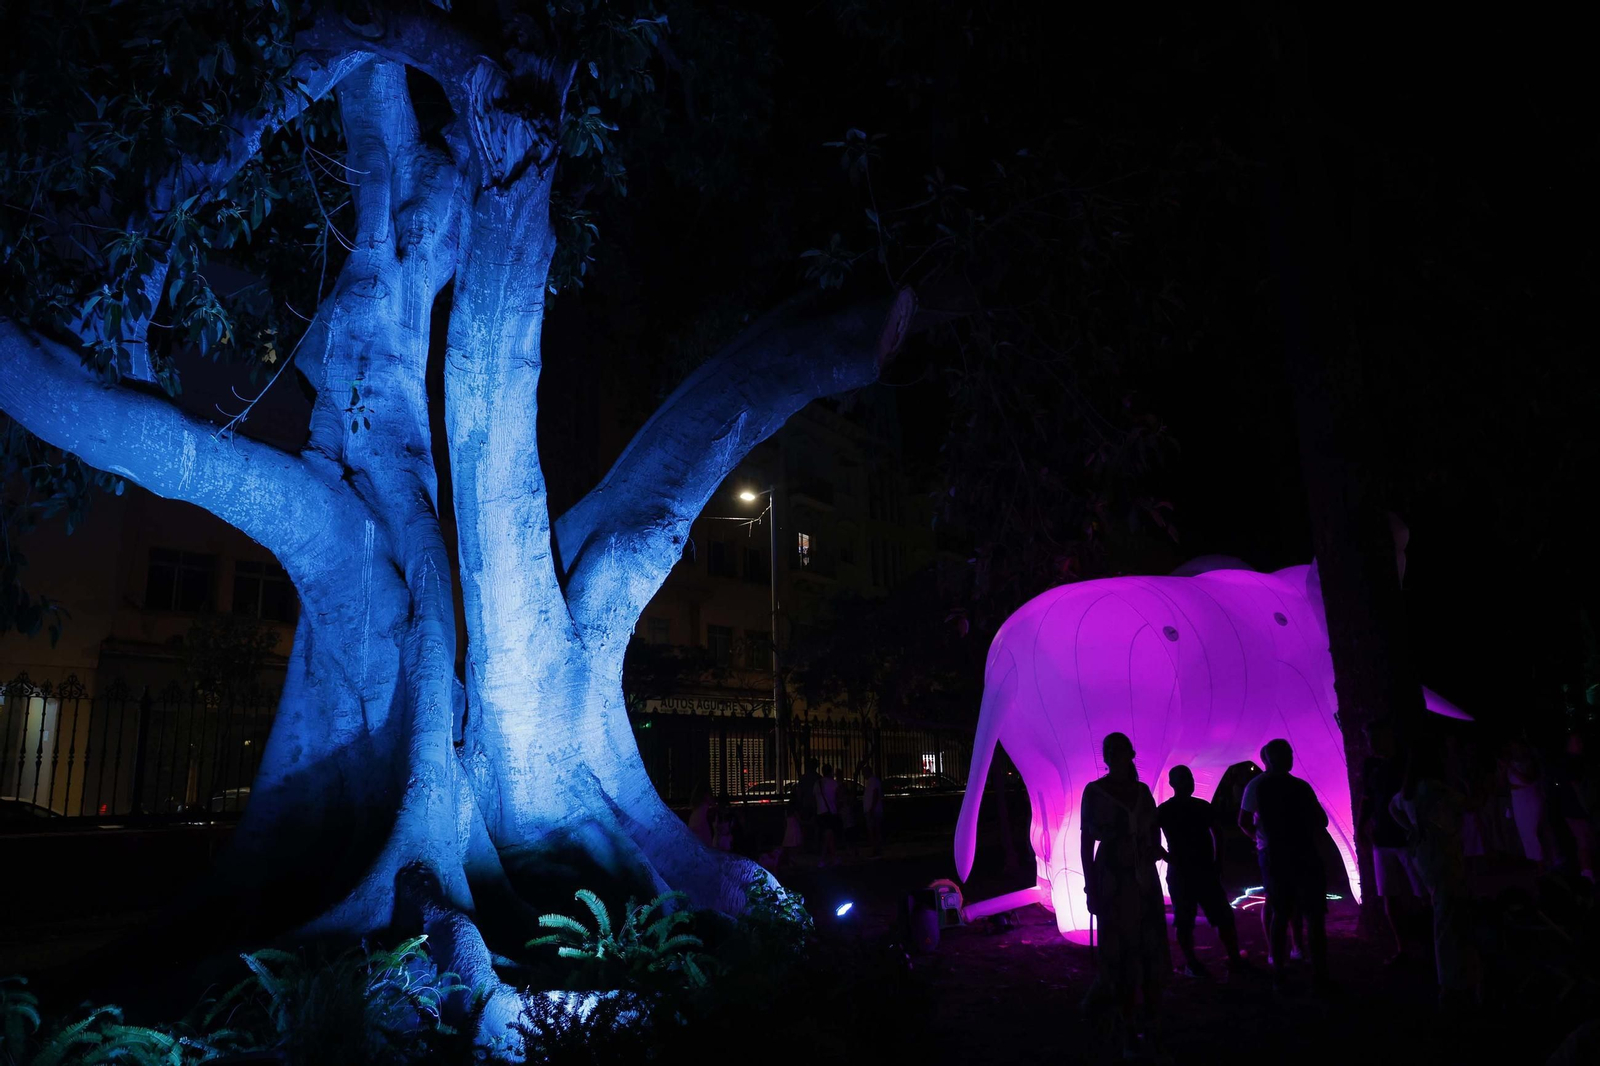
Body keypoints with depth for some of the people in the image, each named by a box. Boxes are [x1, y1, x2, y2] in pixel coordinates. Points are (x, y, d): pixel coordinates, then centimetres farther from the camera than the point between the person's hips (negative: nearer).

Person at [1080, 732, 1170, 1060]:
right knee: (1120, 951, 0)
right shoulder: (1093, 791, -5)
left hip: (1145, 879, 4)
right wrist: (1090, 887, -9)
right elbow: (1086, 842, -5)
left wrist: (1154, 850, -2)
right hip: (1112, 881, -4)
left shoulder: (1142, 790, 8)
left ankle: (1153, 1027, 10)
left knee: (1152, 949, 3)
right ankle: (1129, 1029, 9)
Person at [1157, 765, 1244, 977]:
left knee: (1224, 917, 4)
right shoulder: (1164, 811, -4)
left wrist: (1216, 862, 6)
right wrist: (1168, 858, -14)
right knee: (1184, 921, 1)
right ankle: (1190, 963, 10)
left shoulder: (1203, 807, 8)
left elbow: (1216, 836, 14)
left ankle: (1235, 959, 13)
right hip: (1180, 872, -4)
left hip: (1205, 870, 4)